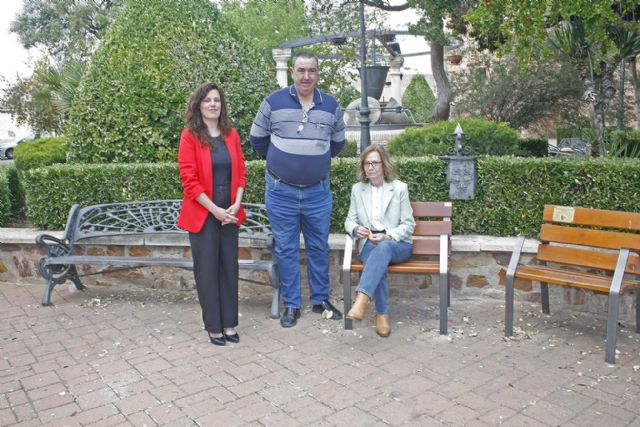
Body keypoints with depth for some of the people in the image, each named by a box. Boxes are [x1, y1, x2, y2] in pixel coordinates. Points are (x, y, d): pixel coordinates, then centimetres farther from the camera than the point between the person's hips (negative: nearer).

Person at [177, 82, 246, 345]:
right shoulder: (189, 136, -6)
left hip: (230, 213, 4)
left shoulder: (231, 135, 7)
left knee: (229, 267, 9)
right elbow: (189, 179, -11)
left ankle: (229, 323, 21)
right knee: (207, 269, 4)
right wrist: (215, 210, -14)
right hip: (202, 213, -4)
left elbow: (240, 171, 9)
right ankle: (213, 326, 16)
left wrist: (236, 204, -5)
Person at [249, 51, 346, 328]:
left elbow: (338, 142, 19)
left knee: (319, 247, 11)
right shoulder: (273, 102, -4)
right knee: (286, 249, 6)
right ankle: (291, 304, 20)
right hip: (281, 191, -1)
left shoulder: (330, 105, 3)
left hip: (318, 192, 2)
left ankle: (320, 300, 27)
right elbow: (257, 138, 9)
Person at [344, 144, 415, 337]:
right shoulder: (357, 189, 10)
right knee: (379, 261, -35)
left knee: (383, 248, -39)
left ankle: (362, 298, -50)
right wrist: (356, 229, -12)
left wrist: (387, 236, -16)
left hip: (398, 244, -2)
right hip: (370, 244, 2)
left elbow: (409, 225, 1)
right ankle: (382, 314, -28)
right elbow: (349, 220, 14)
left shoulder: (399, 188, 2)